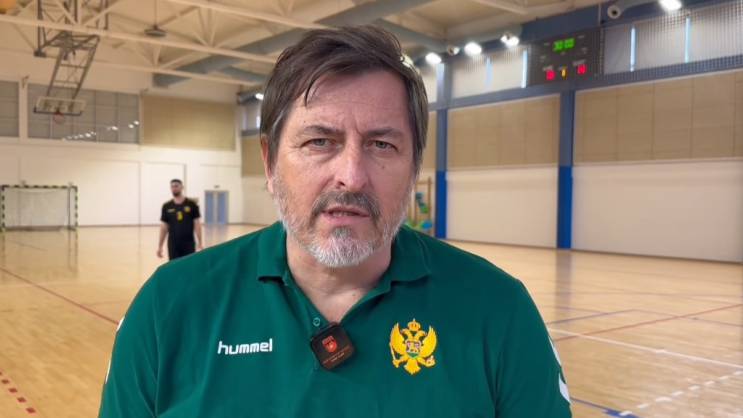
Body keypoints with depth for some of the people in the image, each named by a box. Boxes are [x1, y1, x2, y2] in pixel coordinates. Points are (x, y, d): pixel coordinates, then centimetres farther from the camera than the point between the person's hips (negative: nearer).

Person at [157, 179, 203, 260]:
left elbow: (197, 224, -1)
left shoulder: (191, 204, -1)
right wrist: (160, 246, 4)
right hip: (173, 244, 1)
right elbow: (164, 227, 7)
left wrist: (200, 242, -6)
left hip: (189, 243, -1)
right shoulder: (167, 206, 4)